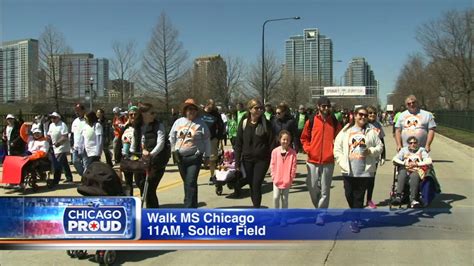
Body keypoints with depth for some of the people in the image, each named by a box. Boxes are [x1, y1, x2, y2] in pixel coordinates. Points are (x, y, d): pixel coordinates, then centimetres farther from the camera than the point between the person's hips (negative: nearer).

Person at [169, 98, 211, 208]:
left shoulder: (200, 123, -2)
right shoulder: (178, 122, 8)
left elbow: (207, 140, 2)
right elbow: (172, 137, 18)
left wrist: (207, 155, 3)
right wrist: (174, 150, 14)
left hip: (194, 157, -4)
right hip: (180, 157, 4)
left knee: (191, 183, -12)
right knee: (186, 182, 12)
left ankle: (189, 207, -10)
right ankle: (193, 205, 26)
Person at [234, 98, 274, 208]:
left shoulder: (266, 124, -2)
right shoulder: (243, 123, 1)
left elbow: (271, 142, -2)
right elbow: (238, 143, 3)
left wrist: (271, 158, -10)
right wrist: (237, 162, -1)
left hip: (262, 159, -2)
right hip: (247, 159, 2)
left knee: (256, 185, -9)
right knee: (251, 185, 10)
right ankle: (256, 208, 25)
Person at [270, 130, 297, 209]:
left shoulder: (292, 153, -6)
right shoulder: (275, 151, -5)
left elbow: (293, 167, -4)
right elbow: (272, 165, 0)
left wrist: (291, 178, -6)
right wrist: (273, 176, -4)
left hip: (287, 181, 0)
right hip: (277, 180, 0)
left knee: (284, 198, 11)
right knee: (276, 197, 1)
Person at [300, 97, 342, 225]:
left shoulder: (334, 122, 3)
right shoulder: (311, 121, 0)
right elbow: (304, 137, 10)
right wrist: (308, 149, -3)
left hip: (328, 161, 0)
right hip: (313, 160, 0)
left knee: (325, 190, 2)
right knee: (312, 187, 6)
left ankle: (321, 214, 11)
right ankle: (319, 208, 28)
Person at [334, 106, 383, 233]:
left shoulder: (371, 132, 5)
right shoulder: (345, 131, 4)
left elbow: (380, 146, 8)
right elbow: (337, 148, 3)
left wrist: (371, 151, -11)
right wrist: (342, 162, -7)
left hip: (364, 170, -1)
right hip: (348, 170, 1)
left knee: (359, 196, 3)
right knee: (349, 195, 9)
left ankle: (355, 220, 13)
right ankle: (357, 214, 34)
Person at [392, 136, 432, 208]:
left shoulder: (421, 150, 20)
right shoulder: (404, 150, 24)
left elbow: (429, 161, 5)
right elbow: (394, 159, 10)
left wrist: (417, 164, -5)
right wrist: (404, 163, -5)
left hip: (417, 171, -1)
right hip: (405, 170, 1)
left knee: (414, 176, -38)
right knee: (402, 174, -36)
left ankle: (413, 200, -48)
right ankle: (398, 196, -50)